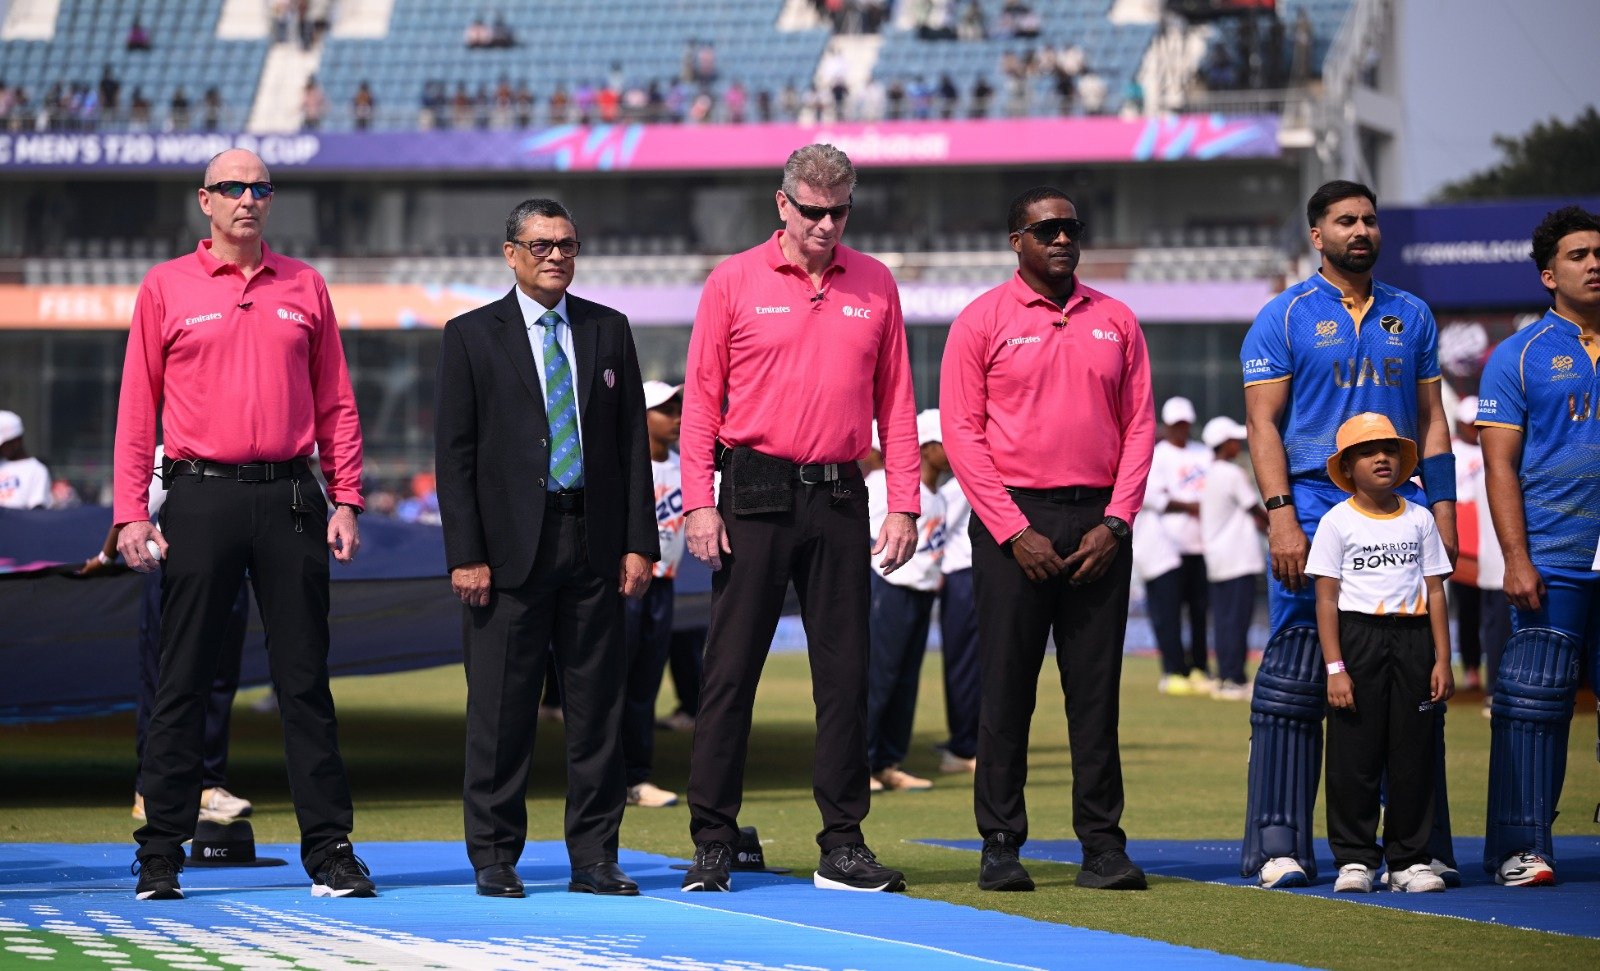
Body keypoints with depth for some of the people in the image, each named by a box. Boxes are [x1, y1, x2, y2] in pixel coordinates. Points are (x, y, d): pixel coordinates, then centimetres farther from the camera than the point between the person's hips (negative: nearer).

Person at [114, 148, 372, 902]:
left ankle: (329, 849, 4)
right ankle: (161, 853, 6)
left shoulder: (303, 287, 11)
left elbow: (335, 403, 12)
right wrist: (131, 513, -4)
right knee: (182, 681, 1)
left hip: (289, 497, 2)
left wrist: (345, 500, 3)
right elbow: (137, 406, 4)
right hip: (201, 495, -1)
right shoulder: (165, 288, 5)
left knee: (305, 679, 2)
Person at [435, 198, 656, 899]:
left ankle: (594, 857, 10)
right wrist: (465, 553, -9)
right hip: (510, 545, -3)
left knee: (597, 705, 4)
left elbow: (634, 441, 10)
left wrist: (639, 542, 2)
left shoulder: (608, 330, 11)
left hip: (595, 542, 3)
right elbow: (455, 453, -1)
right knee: (501, 708, 0)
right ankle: (495, 858, 7)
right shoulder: (471, 336, 3)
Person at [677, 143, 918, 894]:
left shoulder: (875, 285, 8)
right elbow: (701, 397, 0)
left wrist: (904, 505, 3)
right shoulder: (735, 283, 1)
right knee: (731, 669, -2)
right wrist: (699, 502, -8)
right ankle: (713, 841, 3)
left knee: (844, 672, 4)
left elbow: (895, 402, 9)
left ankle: (843, 845, 9)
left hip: (839, 497, 3)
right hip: (757, 493, -2)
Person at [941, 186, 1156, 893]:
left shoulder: (1116, 322, 11)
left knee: (1096, 687, 2)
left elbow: (1139, 426, 9)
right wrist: (1013, 530, -10)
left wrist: (1114, 524, -3)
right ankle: (1001, 846, 3)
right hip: (1012, 521, -2)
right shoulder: (982, 321, 2)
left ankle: (1103, 845, 4)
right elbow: (962, 432, -2)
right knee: (1006, 688, -2)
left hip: (1099, 524, 3)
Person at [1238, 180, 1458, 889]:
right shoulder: (1285, 317, 4)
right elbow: (1263, 420, -1)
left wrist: (1443, 511, 7)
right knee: (1294, 684, -5)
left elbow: (1431, 419, 17)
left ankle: (1424, 845, 5)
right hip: (1314, 516, -3)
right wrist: (1280, 514, -12)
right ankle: (1279, 849, -2)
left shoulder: (1411, 316, 16)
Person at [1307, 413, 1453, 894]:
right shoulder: (1338, 521, 0)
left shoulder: (1419, 520, 9)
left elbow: (1435, 592, 9)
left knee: (1413, 751, 3)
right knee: (1353, 755, -3)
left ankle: (1409, 858, 10)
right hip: (1357, 634, -3)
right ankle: (1354, 858, 3)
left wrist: (1442, 659, 1)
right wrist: (1334, 668, -10)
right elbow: (1326, 598, -3)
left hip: (1413, 638, 3)